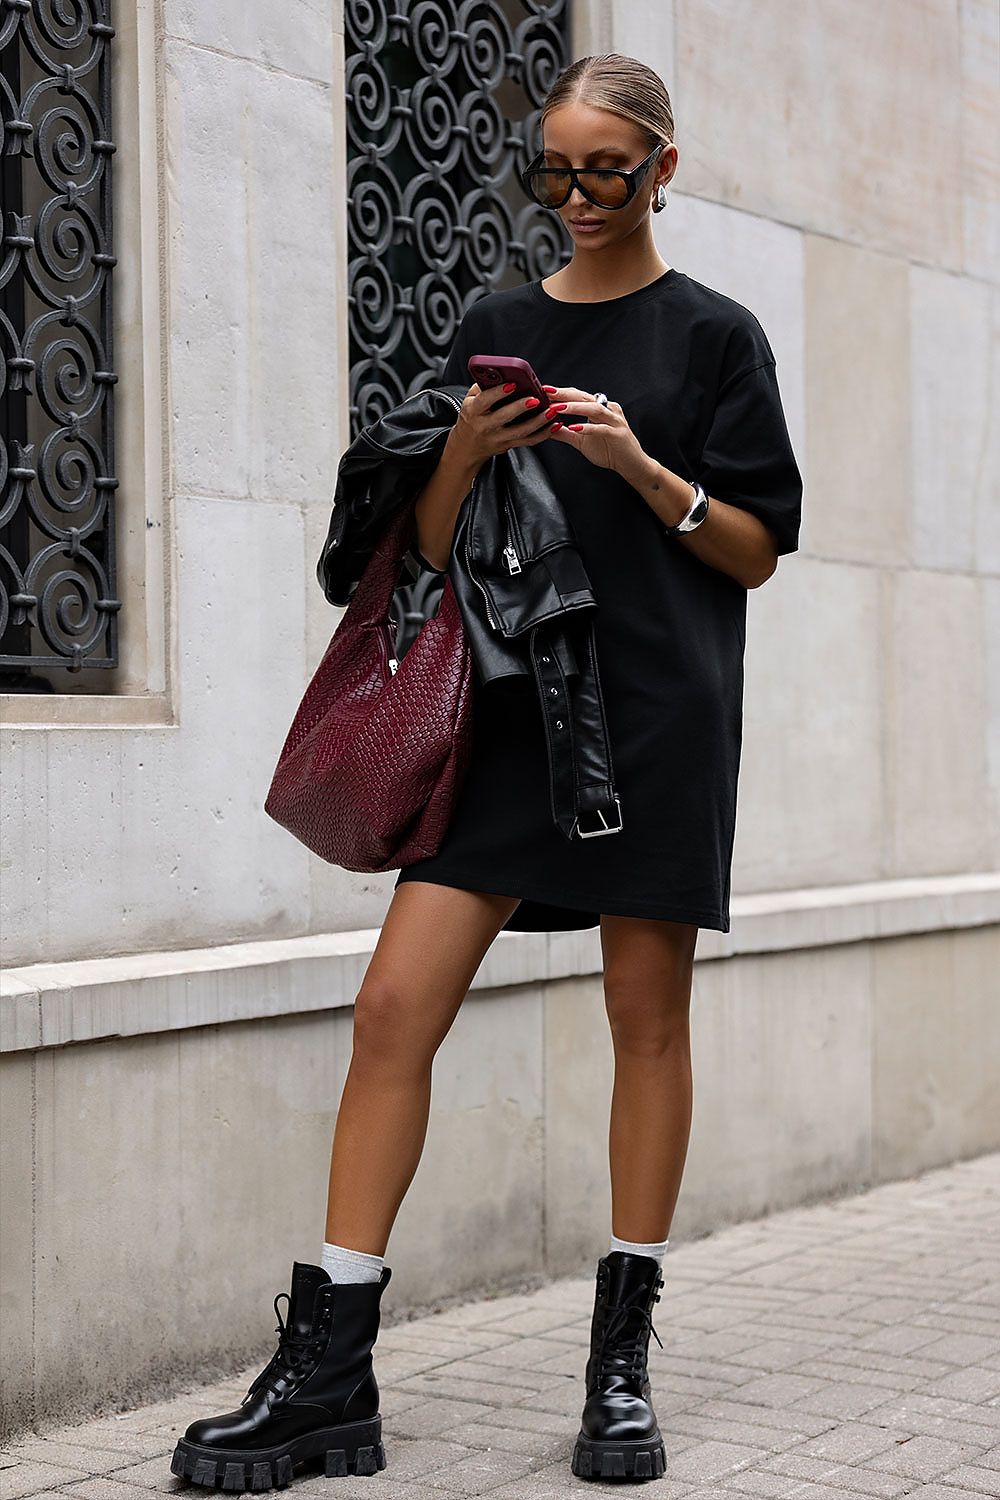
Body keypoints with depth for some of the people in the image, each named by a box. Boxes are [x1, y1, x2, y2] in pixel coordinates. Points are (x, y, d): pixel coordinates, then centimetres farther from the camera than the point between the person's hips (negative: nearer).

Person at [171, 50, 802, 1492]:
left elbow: (757, 550, 2)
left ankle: (623, 1356, 14)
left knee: (649, 1016, 2)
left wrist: (639, 466, -13)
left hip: (660, 710, -2)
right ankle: (327, 1372, -2)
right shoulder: (496, 328, 13)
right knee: (396, 1003, -7)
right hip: (508, 706, 3)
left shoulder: (714, 334, 5)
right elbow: (431, 549, 12)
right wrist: (464, 453, -8)